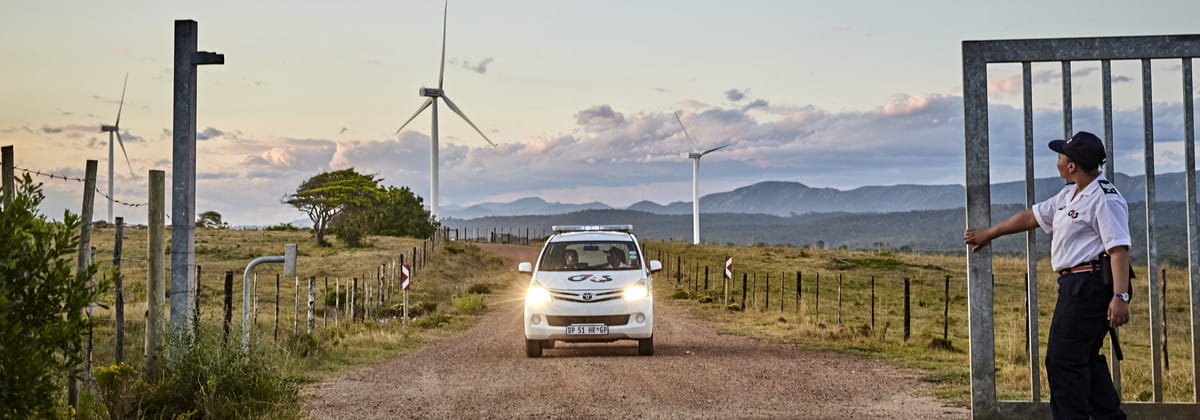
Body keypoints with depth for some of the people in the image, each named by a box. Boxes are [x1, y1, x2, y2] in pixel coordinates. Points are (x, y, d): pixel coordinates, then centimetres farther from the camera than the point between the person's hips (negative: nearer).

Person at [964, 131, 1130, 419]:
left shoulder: (1105, 198, -14)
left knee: (1063, 359, -9)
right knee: (1084, 357, 15)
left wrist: (1120, 297, -29)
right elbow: (1032, 216, 27)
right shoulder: (1069, 195, 17)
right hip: (1075, 285, 10)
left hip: (1089, 284, -10)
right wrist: (989, 234, 35)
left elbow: (1119, 249, -21)